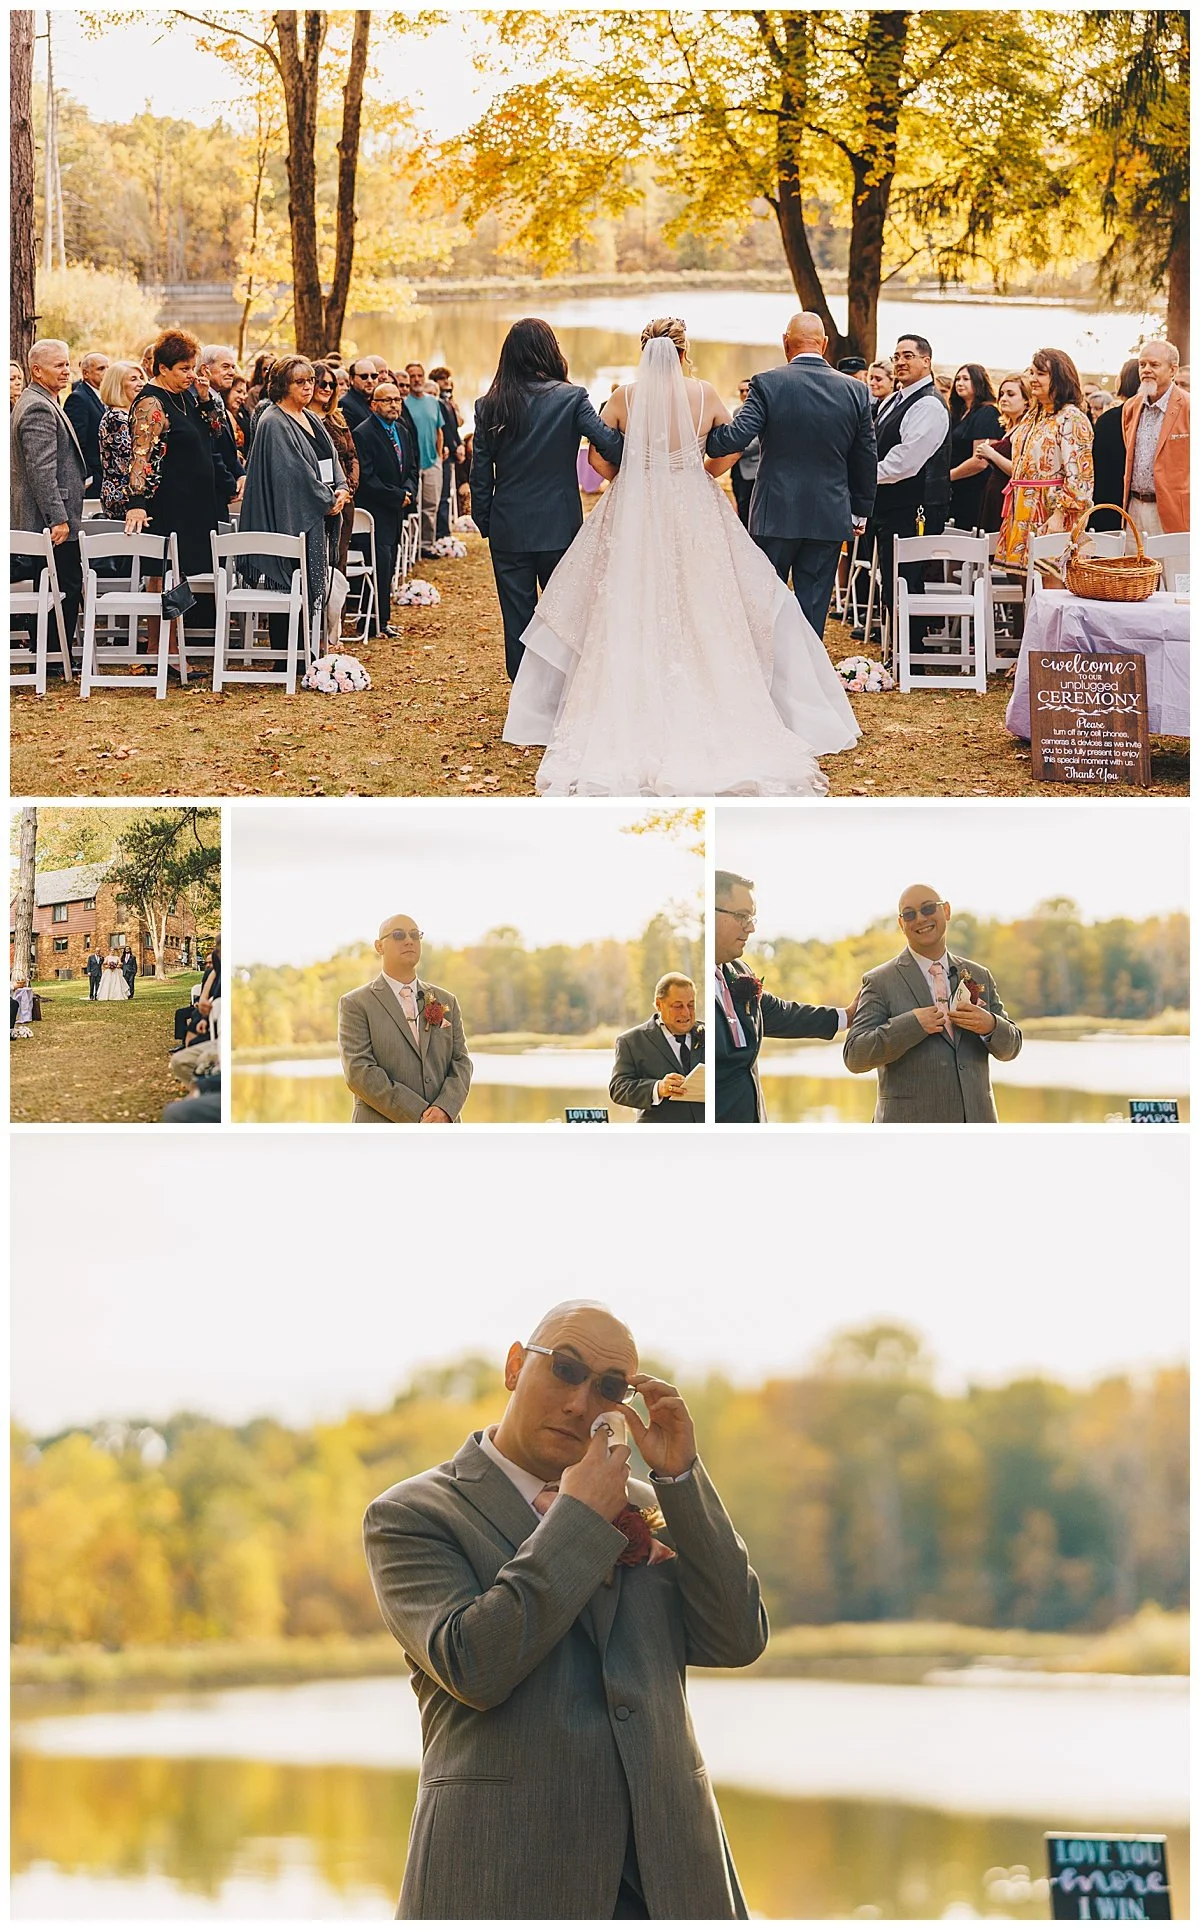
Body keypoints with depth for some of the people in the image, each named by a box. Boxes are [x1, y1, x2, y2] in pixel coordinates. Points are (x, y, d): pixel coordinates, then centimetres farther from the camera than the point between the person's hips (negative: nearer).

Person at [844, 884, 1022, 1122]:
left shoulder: (978, 976, 13)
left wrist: (990, 1025, -11)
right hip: (911, 1134, -4)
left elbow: (1010, 1047, 12)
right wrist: (912, 1024, -19)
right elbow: (854, 1057, -8)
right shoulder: (880, 982, 0)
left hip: (975, 1123, 4)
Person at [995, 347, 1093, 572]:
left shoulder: (1071, 418, -10)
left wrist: (1059, 514, -22)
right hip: (1023, 517, 9)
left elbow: (1078, 477, -17)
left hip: (1051, 516, -9)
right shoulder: (1033, 417, 17)